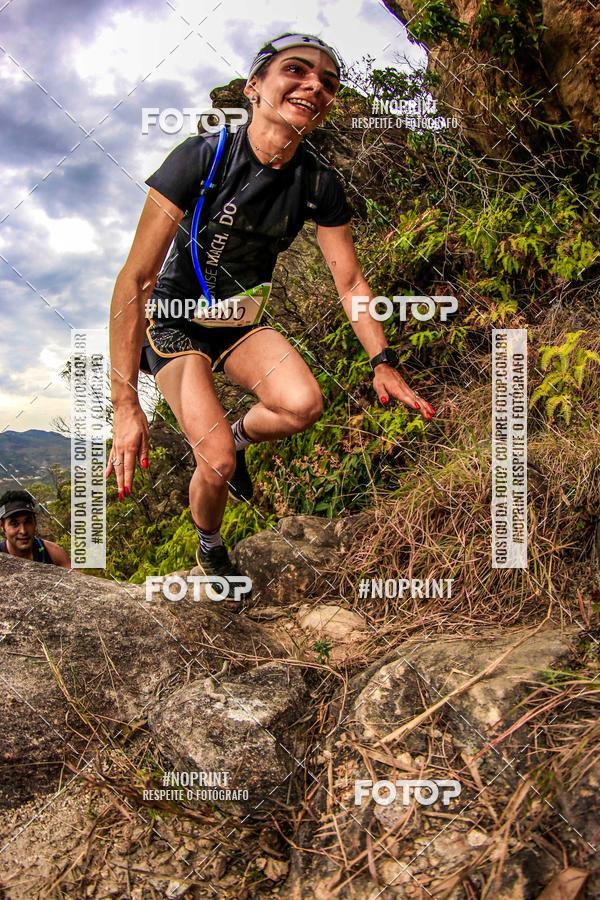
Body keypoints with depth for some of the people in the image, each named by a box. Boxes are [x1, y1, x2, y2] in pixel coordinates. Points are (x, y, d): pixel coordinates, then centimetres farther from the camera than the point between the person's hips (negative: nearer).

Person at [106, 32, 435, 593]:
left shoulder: (319, 185, -11)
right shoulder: (201, 158, -25)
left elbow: (350, 282, -2)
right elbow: (135, 279, -27)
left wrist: (383, 362, -16)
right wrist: (125, 405, -32)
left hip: (239, 321, 4)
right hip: (174, 319, -4)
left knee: (304, 404, -25)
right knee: (217, 461, -19)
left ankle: (235, 438, 11)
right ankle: (210, 552, 15)